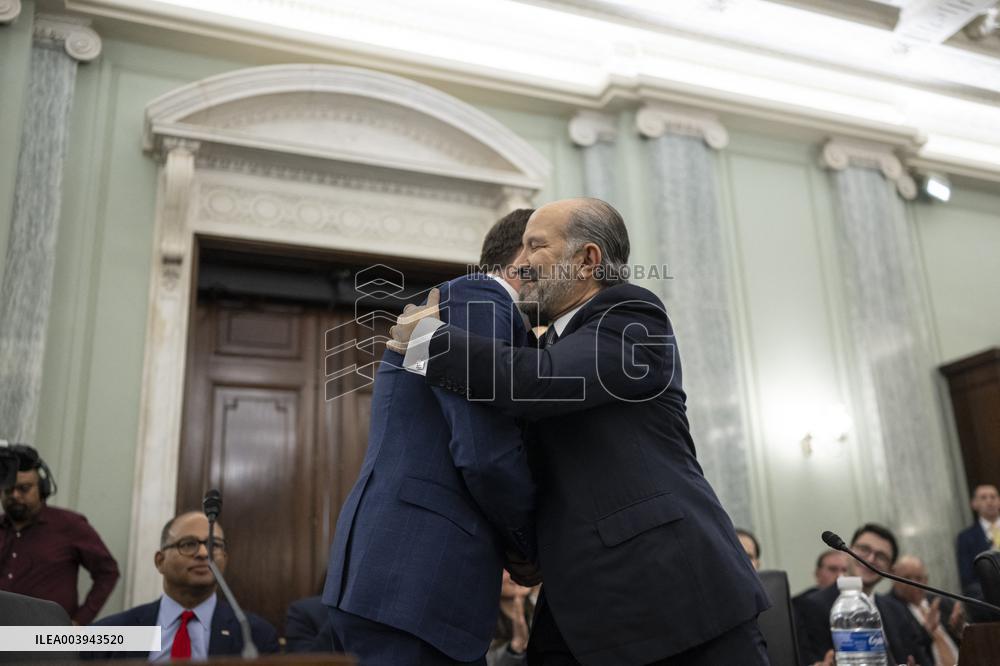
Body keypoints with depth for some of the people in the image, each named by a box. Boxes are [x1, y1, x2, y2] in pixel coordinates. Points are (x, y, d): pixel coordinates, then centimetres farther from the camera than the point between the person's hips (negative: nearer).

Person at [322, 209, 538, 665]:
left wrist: (510, 543, 11)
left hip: (405, 575, 10)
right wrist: (529, 546, 0)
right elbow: (488, 456, -16)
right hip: (414, 580, -10)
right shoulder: (478, 299, -7)